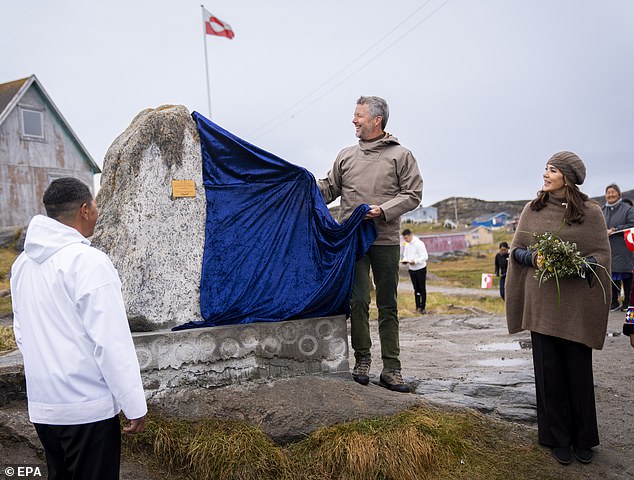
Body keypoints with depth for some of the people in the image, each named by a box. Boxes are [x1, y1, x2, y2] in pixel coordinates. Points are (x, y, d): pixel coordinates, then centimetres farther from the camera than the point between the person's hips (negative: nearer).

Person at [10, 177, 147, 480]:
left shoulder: (23, 262, 5)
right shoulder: (88, 261, -18)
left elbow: (21, 333, 13)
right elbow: (113, 343, -20)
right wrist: (135, 406, -13)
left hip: (41, 406, 8)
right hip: (88, 408, -7)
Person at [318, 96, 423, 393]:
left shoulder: (400, 155, 3)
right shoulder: (346, 156, 13)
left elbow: (413, 194, -1)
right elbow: (329, 189, 15)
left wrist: (384, 209, -14)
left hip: (386, 240, -1)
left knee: (388, 305, 5)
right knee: (358, 300, -4)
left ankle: (391, 369, 12)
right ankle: (362, 360, 11)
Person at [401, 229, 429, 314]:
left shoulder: (419, 243, -14)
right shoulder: (407, 245, 8)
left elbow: (425, 256, -18)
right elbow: (405, 255, 17)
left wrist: (415, 261, -29)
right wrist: (404, 260, -6)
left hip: (421, 269, -6)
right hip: (411, 269, 6)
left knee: (422, 288, 0)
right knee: (416, 288, 9)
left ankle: (422, 307, 4)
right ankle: (418, 306, 14)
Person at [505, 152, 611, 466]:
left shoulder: (591, 212, -1)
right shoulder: (532, 210, 6)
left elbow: (602, 256, -2)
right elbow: (516, 250, 8)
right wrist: (534, 259, -13)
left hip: (577, 306, -1)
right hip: (542, 303, 2)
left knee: (579, 370, 7)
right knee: (549, 370, 6)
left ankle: (583, 439, 26)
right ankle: (558, 438, 22)